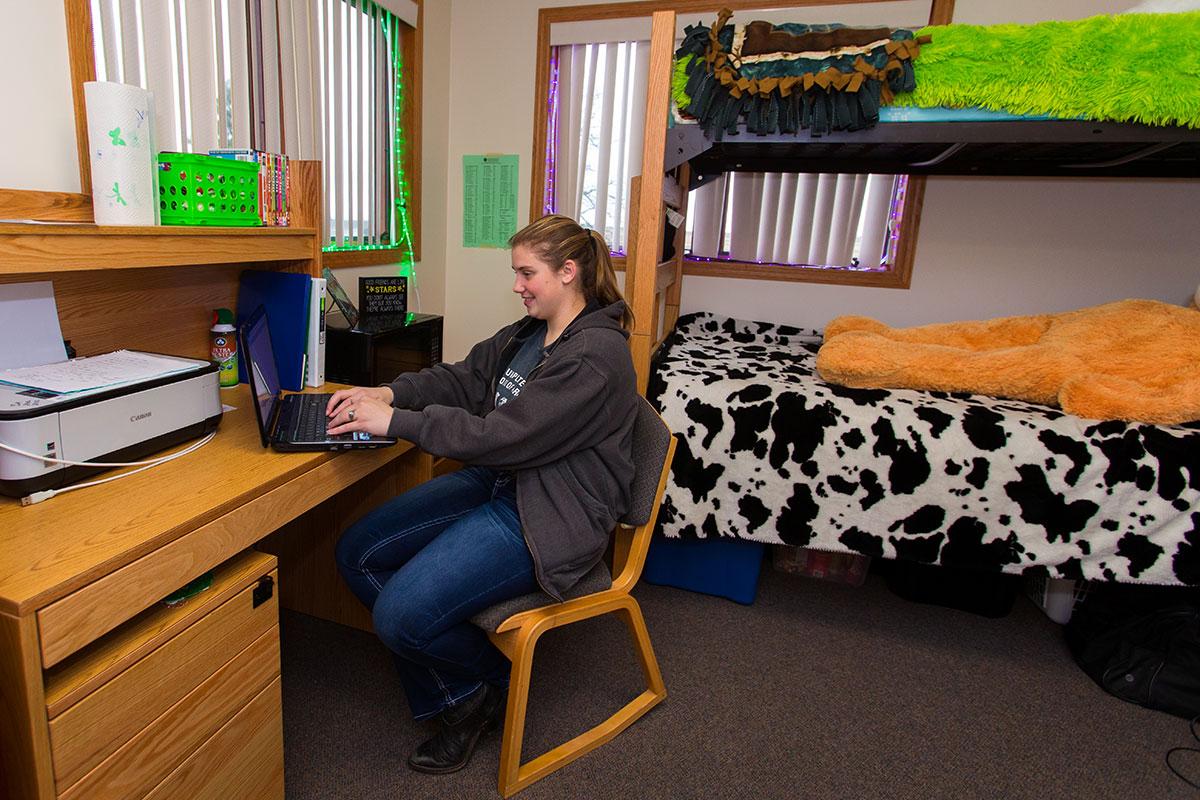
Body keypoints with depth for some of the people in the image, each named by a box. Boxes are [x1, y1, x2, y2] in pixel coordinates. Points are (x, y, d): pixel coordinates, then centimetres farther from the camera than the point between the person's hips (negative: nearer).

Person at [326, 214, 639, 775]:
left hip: (548, 518, -10)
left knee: (400, 615, -20)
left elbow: (504, 437, -25)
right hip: (496, 483, 10)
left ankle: (491, 685, 14)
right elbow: (463, 378, 15)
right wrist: (388, 393, -2)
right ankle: (457, 699, 11)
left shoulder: (596, 355, -20)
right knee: (357, 553, 3)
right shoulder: (528, 333, 11)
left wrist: (395, 421, -21)